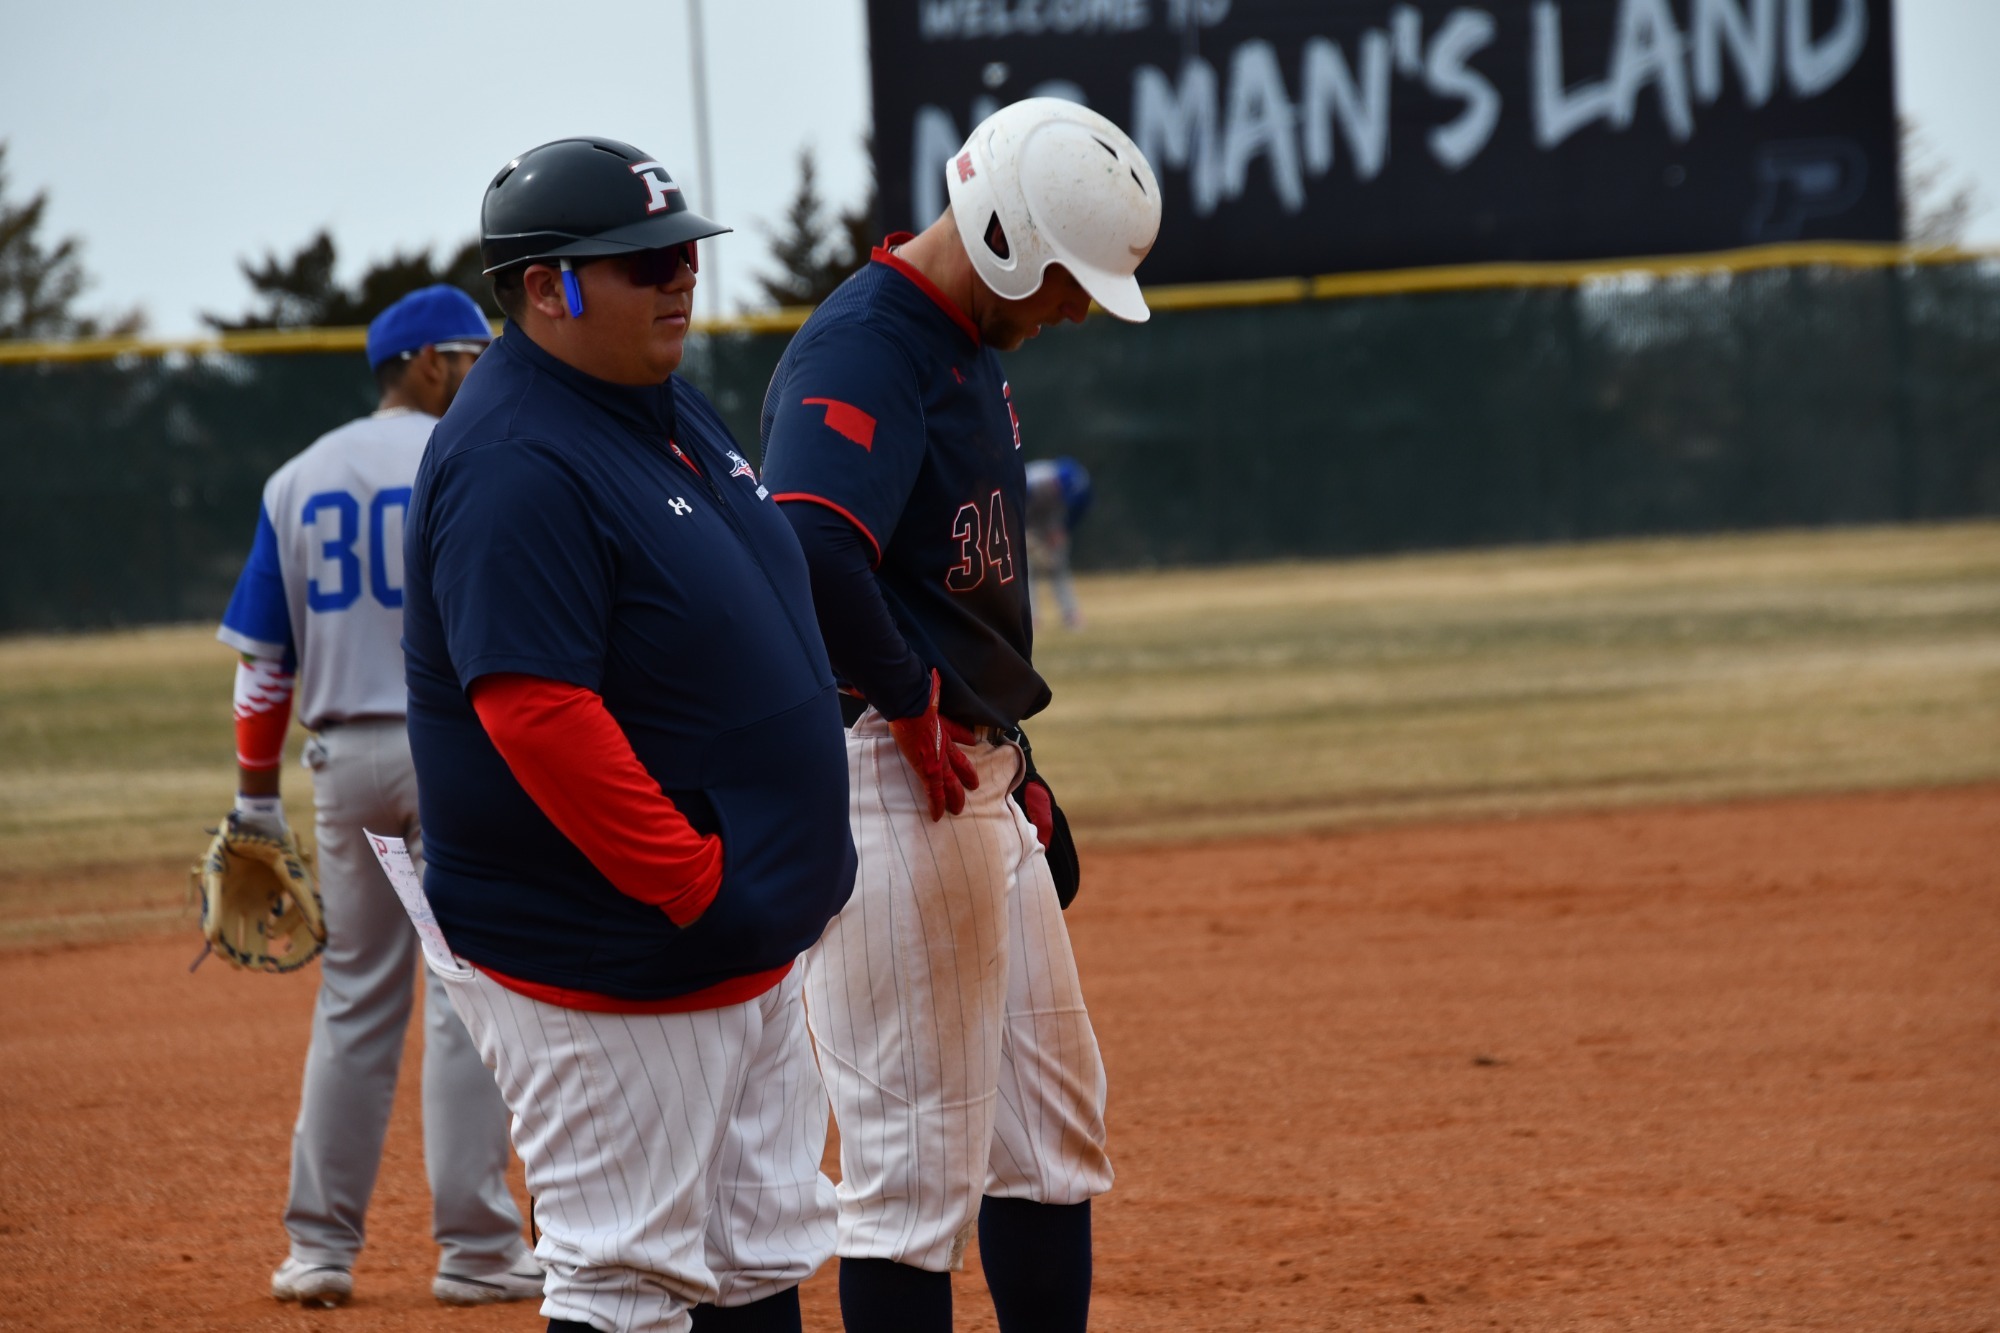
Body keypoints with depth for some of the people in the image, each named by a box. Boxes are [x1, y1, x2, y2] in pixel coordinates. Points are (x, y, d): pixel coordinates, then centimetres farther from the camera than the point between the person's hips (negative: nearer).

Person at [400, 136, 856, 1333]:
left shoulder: (671, 409, 12)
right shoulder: (513, 466, -19)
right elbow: (537, 713, -27)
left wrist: (787, 880, 16)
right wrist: (690, 883, -26)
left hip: (753, 949, 10)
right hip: (604, 967, -10)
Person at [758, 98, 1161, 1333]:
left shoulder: (974, 349, 17)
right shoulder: (862, 348, -16)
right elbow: (811, 546, -33)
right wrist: (915, 705, -22)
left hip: (976, 777, 10)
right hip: (886, 785, -10)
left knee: (1055, 1124, 15)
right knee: (919, 1148, -7)